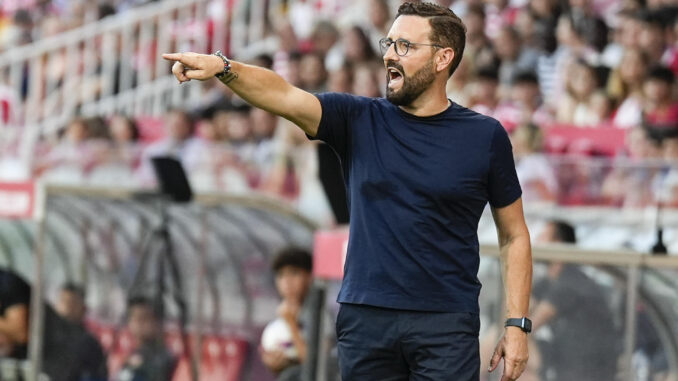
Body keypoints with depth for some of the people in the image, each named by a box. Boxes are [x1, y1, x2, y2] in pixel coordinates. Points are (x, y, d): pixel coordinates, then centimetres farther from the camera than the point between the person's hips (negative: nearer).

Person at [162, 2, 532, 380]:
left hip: (445, 324, -2)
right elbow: (285, 97, -11)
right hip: (366, 319, 2)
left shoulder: (485, 136, 2)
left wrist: (517, 324, -1)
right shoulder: (360, 121, 5)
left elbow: (514, 235, 7)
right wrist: (222, 67, -30)